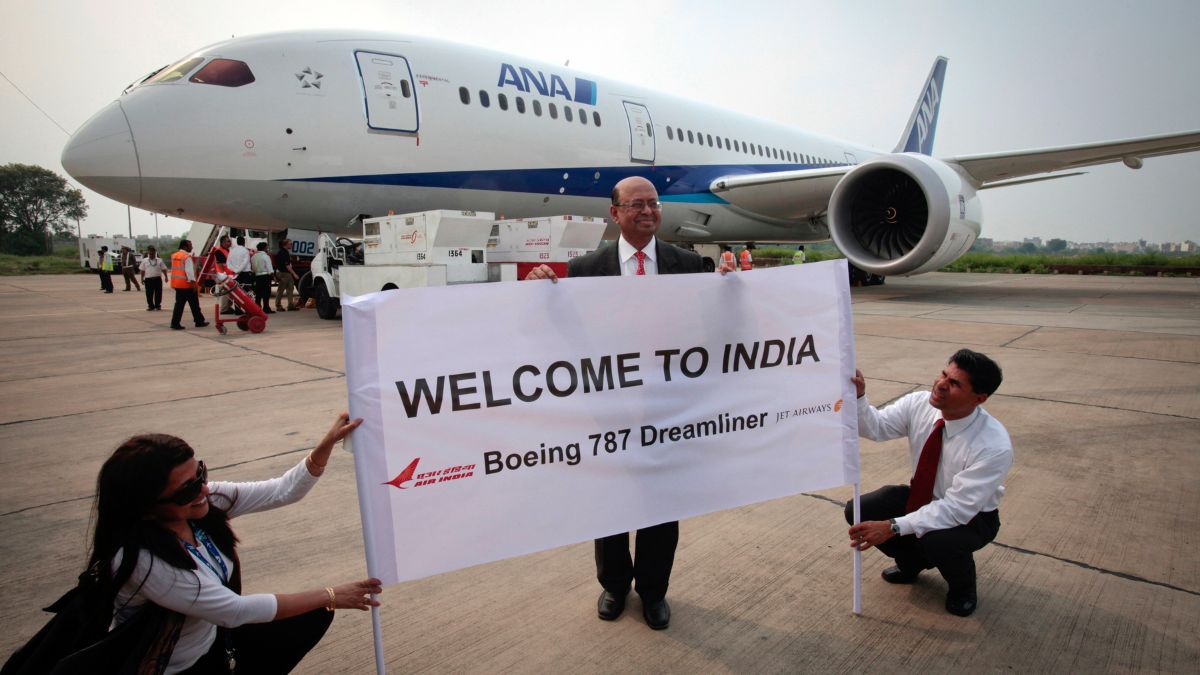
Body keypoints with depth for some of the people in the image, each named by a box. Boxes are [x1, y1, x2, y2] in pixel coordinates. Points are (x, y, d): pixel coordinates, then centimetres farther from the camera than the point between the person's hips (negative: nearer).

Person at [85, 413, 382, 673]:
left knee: (314, 616, 7)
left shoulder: (205, 501, -14)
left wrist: (328, 443, -25)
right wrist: (331, 596, -23)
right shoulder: (142, 560, -32)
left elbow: (284, 491, -9)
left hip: (212, 637, 7)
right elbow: (237, 610, -28)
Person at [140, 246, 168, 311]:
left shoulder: (159, 260, 6)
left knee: (158, 293, 2)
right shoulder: (144, 261, 7)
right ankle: (151, 306, 8)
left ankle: (157, 305, 13)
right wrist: (142, 279, 4)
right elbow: (142, 270, 8)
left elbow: (164, 269, 8)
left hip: (157, 278, 0)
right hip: (148, 279, 0)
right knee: (149, 294, 1)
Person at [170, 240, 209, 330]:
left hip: (176, 283, 8)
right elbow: (189, 271, -19)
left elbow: (174, 269, 19)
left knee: (179, 303, 9)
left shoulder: (174, 256, 14)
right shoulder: (187, 256, -12)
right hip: (186, 284, -8)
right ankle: (199, 321, 10)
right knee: (194, 303, 3)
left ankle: (175, 323, 4)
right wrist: (193, 281, -21)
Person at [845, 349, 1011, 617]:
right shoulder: (919, 404, -18)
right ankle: (912, 562, 17)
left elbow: (957, 509, -34)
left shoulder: (994, 446, -33)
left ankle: (963, 587, 2)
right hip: (924, 498, 5)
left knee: (937, 543, -37)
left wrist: (893, 527, -40)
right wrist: (857, 396, -42)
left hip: (971, 515, -5)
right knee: (858, 512, -14)